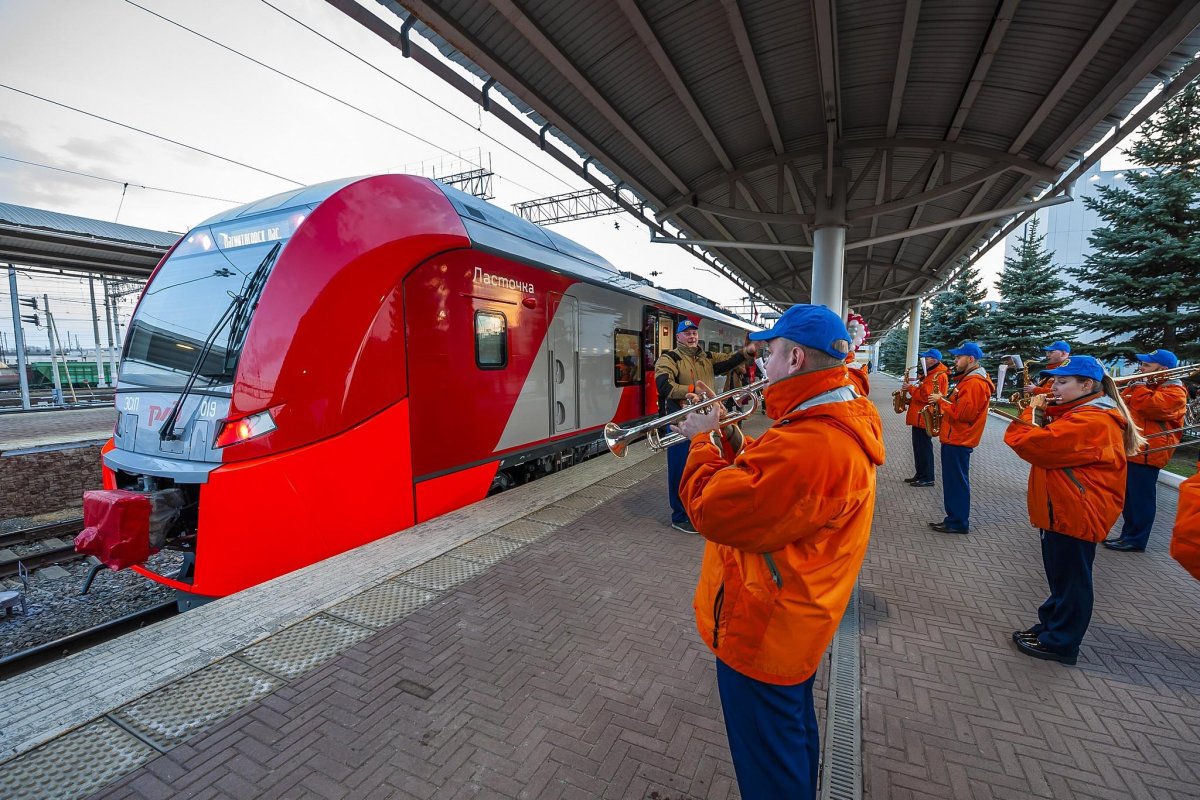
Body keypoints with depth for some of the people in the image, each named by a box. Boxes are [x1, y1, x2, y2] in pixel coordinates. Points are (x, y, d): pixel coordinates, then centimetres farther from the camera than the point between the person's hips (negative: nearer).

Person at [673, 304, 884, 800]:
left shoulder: (805, 446, -35)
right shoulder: (846, 421, -1)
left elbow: (711, 509, -29)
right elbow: (768, 483, 6)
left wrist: (704, 441, -15)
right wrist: (729, 438, -3)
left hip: (762, 628, -10)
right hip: (797, 616, 10)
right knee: (794, 731, 32)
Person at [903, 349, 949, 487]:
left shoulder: (938, 376, -15)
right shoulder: (930, 373, 18)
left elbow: (926, 396, -24)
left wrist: (910, 388, -14)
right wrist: (910, 400, 10)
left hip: (925, 418, -10)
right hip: (919, 417, 10)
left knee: (924, 447, -4)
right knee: (918, 447, 14)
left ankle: (928, 478, 4)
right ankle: (920, 474, 22)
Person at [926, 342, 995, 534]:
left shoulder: (974, 383, -17)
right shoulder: (969, 379, 17)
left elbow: (963, 413, -24)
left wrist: (941, 401, -14)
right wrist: (944, 399, 4)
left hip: (958, 441, -10)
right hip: (954, 438, 10)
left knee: (956, 482, -3)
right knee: (953, 481, 14)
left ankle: (958, 523, 6)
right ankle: (954, 518, 22)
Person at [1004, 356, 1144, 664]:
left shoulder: (1090, 421, -23)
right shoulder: (1078, 413, 12)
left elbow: (1031, 443, -29)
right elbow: (1050, 442, 16)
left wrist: (1032, 413, -12)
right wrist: (1041, 414, 0)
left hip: (1075, 514, -10)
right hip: (1062, 511, 10)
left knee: (1070, 580, 4)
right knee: (1061, 577, 21)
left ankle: (1059, 642, 17)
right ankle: (1051, 626, 34)